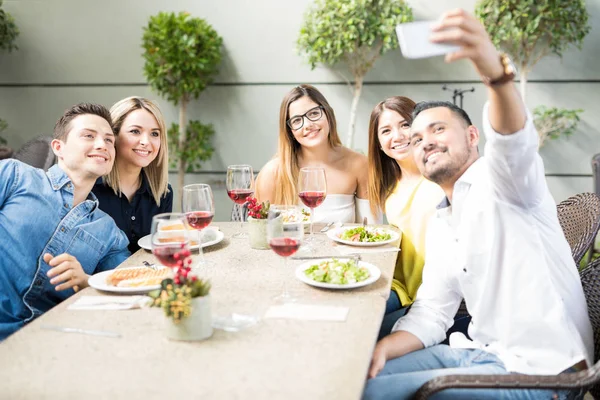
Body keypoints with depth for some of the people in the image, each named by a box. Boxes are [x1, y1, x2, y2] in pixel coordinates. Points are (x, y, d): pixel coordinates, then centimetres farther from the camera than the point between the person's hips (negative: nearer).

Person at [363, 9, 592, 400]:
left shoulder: (499, 180, -9)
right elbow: (432, 311, 13)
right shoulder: (439, 226, 16)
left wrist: (495, 70, -53)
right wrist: (383, 348, -6)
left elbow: (514, 142, -33)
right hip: (481, 352, 8)